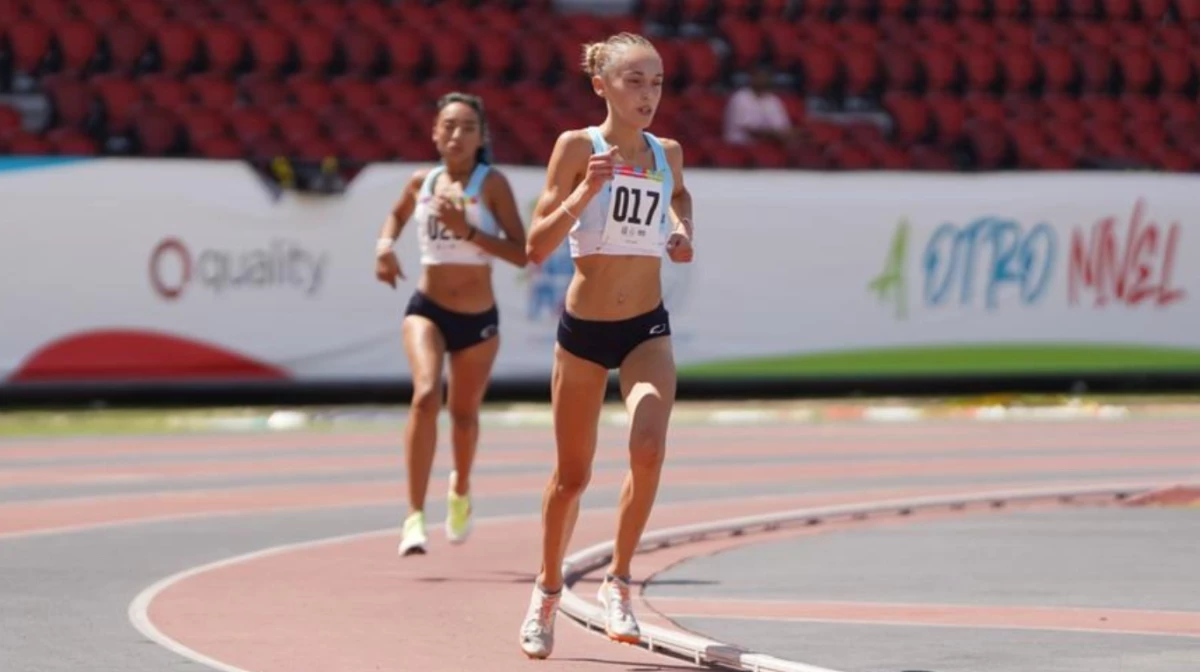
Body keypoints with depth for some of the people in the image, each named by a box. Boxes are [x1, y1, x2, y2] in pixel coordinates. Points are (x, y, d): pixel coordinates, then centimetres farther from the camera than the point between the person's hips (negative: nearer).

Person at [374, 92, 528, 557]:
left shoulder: (492, 184, -9)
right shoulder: (422, 182, 0)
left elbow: (522, 254, -16)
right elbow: (398, 214, 24)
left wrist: (467, 231, -25)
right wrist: (385, 245, 4)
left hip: (479, 320, 0)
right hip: (427, 309, 0)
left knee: (464, 413, 17)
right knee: (427, 395, -25)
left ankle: (461, 490, 51)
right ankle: (415, 517, -27)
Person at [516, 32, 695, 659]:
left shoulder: (667, 153, 4)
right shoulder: (578, 147, -8)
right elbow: (537, 245, -13)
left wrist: (682, 229, 10)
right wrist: (585, 192, -25)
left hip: (648, 330, 2)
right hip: (583, 329, -2)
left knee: (649, 447, -24)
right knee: (572, 475, 9)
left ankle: (617, 581, -8)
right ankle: (547, 590, 32)